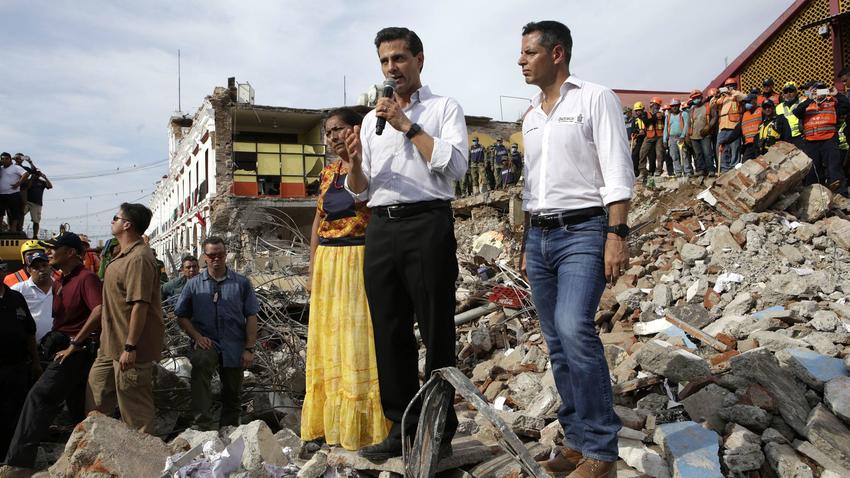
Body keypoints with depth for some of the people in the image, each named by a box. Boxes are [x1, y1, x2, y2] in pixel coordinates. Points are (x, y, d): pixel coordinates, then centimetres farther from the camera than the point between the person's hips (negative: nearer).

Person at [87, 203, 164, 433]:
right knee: (95, 391, 21)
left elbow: (140, 305, -26)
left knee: (135, 409, 1)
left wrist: (130, 347, -27)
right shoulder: (124, 255, 14)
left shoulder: (139, 258, -21)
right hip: (113, 345, 11)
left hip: (130, 348, -11)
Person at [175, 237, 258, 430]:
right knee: (200, 363, -34)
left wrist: (249, 349, -2)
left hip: (233, 345, 1)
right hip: (206, 341, -1)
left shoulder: (242, 283, 6)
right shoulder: (194, 284, 8)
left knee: (233, 393, 8)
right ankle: (206, 424, -38)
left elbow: (251, 317, 4)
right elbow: (182, 315, 10)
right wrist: (197, 336, -7)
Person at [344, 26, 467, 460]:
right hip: (380, 228, 5)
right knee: (389, 331, 6)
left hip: (427, 223, -5)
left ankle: (439, 431, 8)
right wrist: (354, 162, -1)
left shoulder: (444, 108, 7)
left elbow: (455, 166, -10)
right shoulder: (371, 119, 21)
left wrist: (407, 125, -10)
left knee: (435, 330, -2)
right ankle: (402, 426, 16)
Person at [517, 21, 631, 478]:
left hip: (582, 232, -7)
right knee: (557, 344, 7)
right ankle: (577, 440, 18)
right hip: (540, 236, 7)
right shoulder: (531, 115, 19)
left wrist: (617, 235, -19)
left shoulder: (595, 98, -1)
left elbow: (617, 173, -9)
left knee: (574, 329, -23)